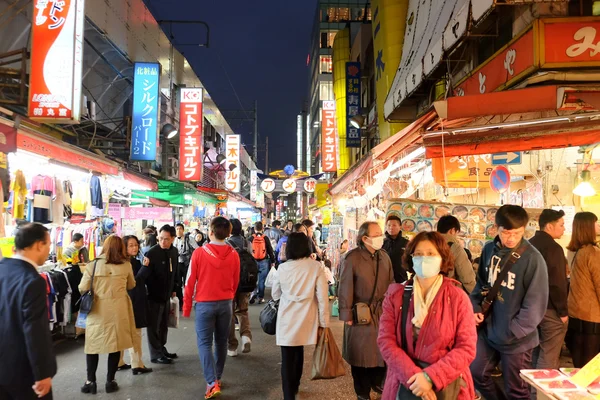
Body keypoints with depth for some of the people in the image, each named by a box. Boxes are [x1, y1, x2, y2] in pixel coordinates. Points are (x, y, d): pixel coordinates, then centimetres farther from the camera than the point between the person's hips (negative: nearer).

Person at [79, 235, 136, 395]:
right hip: (118, 310, 1)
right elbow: (131, 286, 12)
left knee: (93, 344, 13)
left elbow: (82, 289, -3)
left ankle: (90, 381, 19)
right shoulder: (126, 265, -3)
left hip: (97, 310, -1)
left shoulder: (92, 265, -8)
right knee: (115, 344, 11)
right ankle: (110, 381, 19)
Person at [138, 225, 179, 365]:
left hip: (166, 295, 7)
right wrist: (145, 267, -41)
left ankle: (162, 349, 34)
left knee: (164, 325, 19)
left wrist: (174, 289, 17)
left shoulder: (174, 251, 0)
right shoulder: (152, 253, -21)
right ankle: (156, 355, 17)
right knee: (154, 326, 5)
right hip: (154, 296, -7)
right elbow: (142, 276, -22)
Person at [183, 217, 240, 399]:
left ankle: (212, 382, -5)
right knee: (221, 342, 16)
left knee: (204, 343, 5)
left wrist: (187, 306, 4)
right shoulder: (234, 255, -6)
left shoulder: (199, 253, -14)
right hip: (226, 303, 3)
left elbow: (190, 282, -8)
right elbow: (235, 282, 5)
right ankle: (217, 378, 29)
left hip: (205, 303, -3)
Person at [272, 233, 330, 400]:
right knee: (298, 352, 24)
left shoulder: (282, 268, -8)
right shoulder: (316, 267, -10)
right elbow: (322, 297, -9)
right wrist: (324, 322, -1)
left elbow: (275, 295, 6)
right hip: (306, 320, 2)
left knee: (288, 359, 8)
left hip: (287, 320, -2)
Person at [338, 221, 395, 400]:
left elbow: (390, 283, 9)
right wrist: (347, 315, -12)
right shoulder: (352, 258, -15)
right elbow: (345, 288, -14)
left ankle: (377, 383, 40)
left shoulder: (385, 256, 3)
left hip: (382, 312, 5)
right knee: (361, 353, 11)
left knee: (382, 350, 15)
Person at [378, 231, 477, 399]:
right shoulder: (395, 294, -4)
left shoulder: (458, 297, -7)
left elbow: (467, 347, -11)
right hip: (405, 383, 1)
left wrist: (431, 377, -21)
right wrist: (414, 376, -20)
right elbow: (386, 340, -8)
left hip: (448, 385, -1)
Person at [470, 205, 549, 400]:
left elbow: (535, 305, -17)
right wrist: (475, 308, -3)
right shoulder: (489, 250, 0)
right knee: (475, 373, 17)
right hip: (488, 331, 5)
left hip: (517, 339, -5)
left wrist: (511, 332, -18)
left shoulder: (533, 259, -18)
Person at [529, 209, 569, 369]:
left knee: (536, 352, 19)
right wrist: (563, 311, -13)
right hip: (550, 308, -9)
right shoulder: (553, 248, -18)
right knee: (548, 358, 0)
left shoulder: (529, 245, 9)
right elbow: (557, 283, -21)